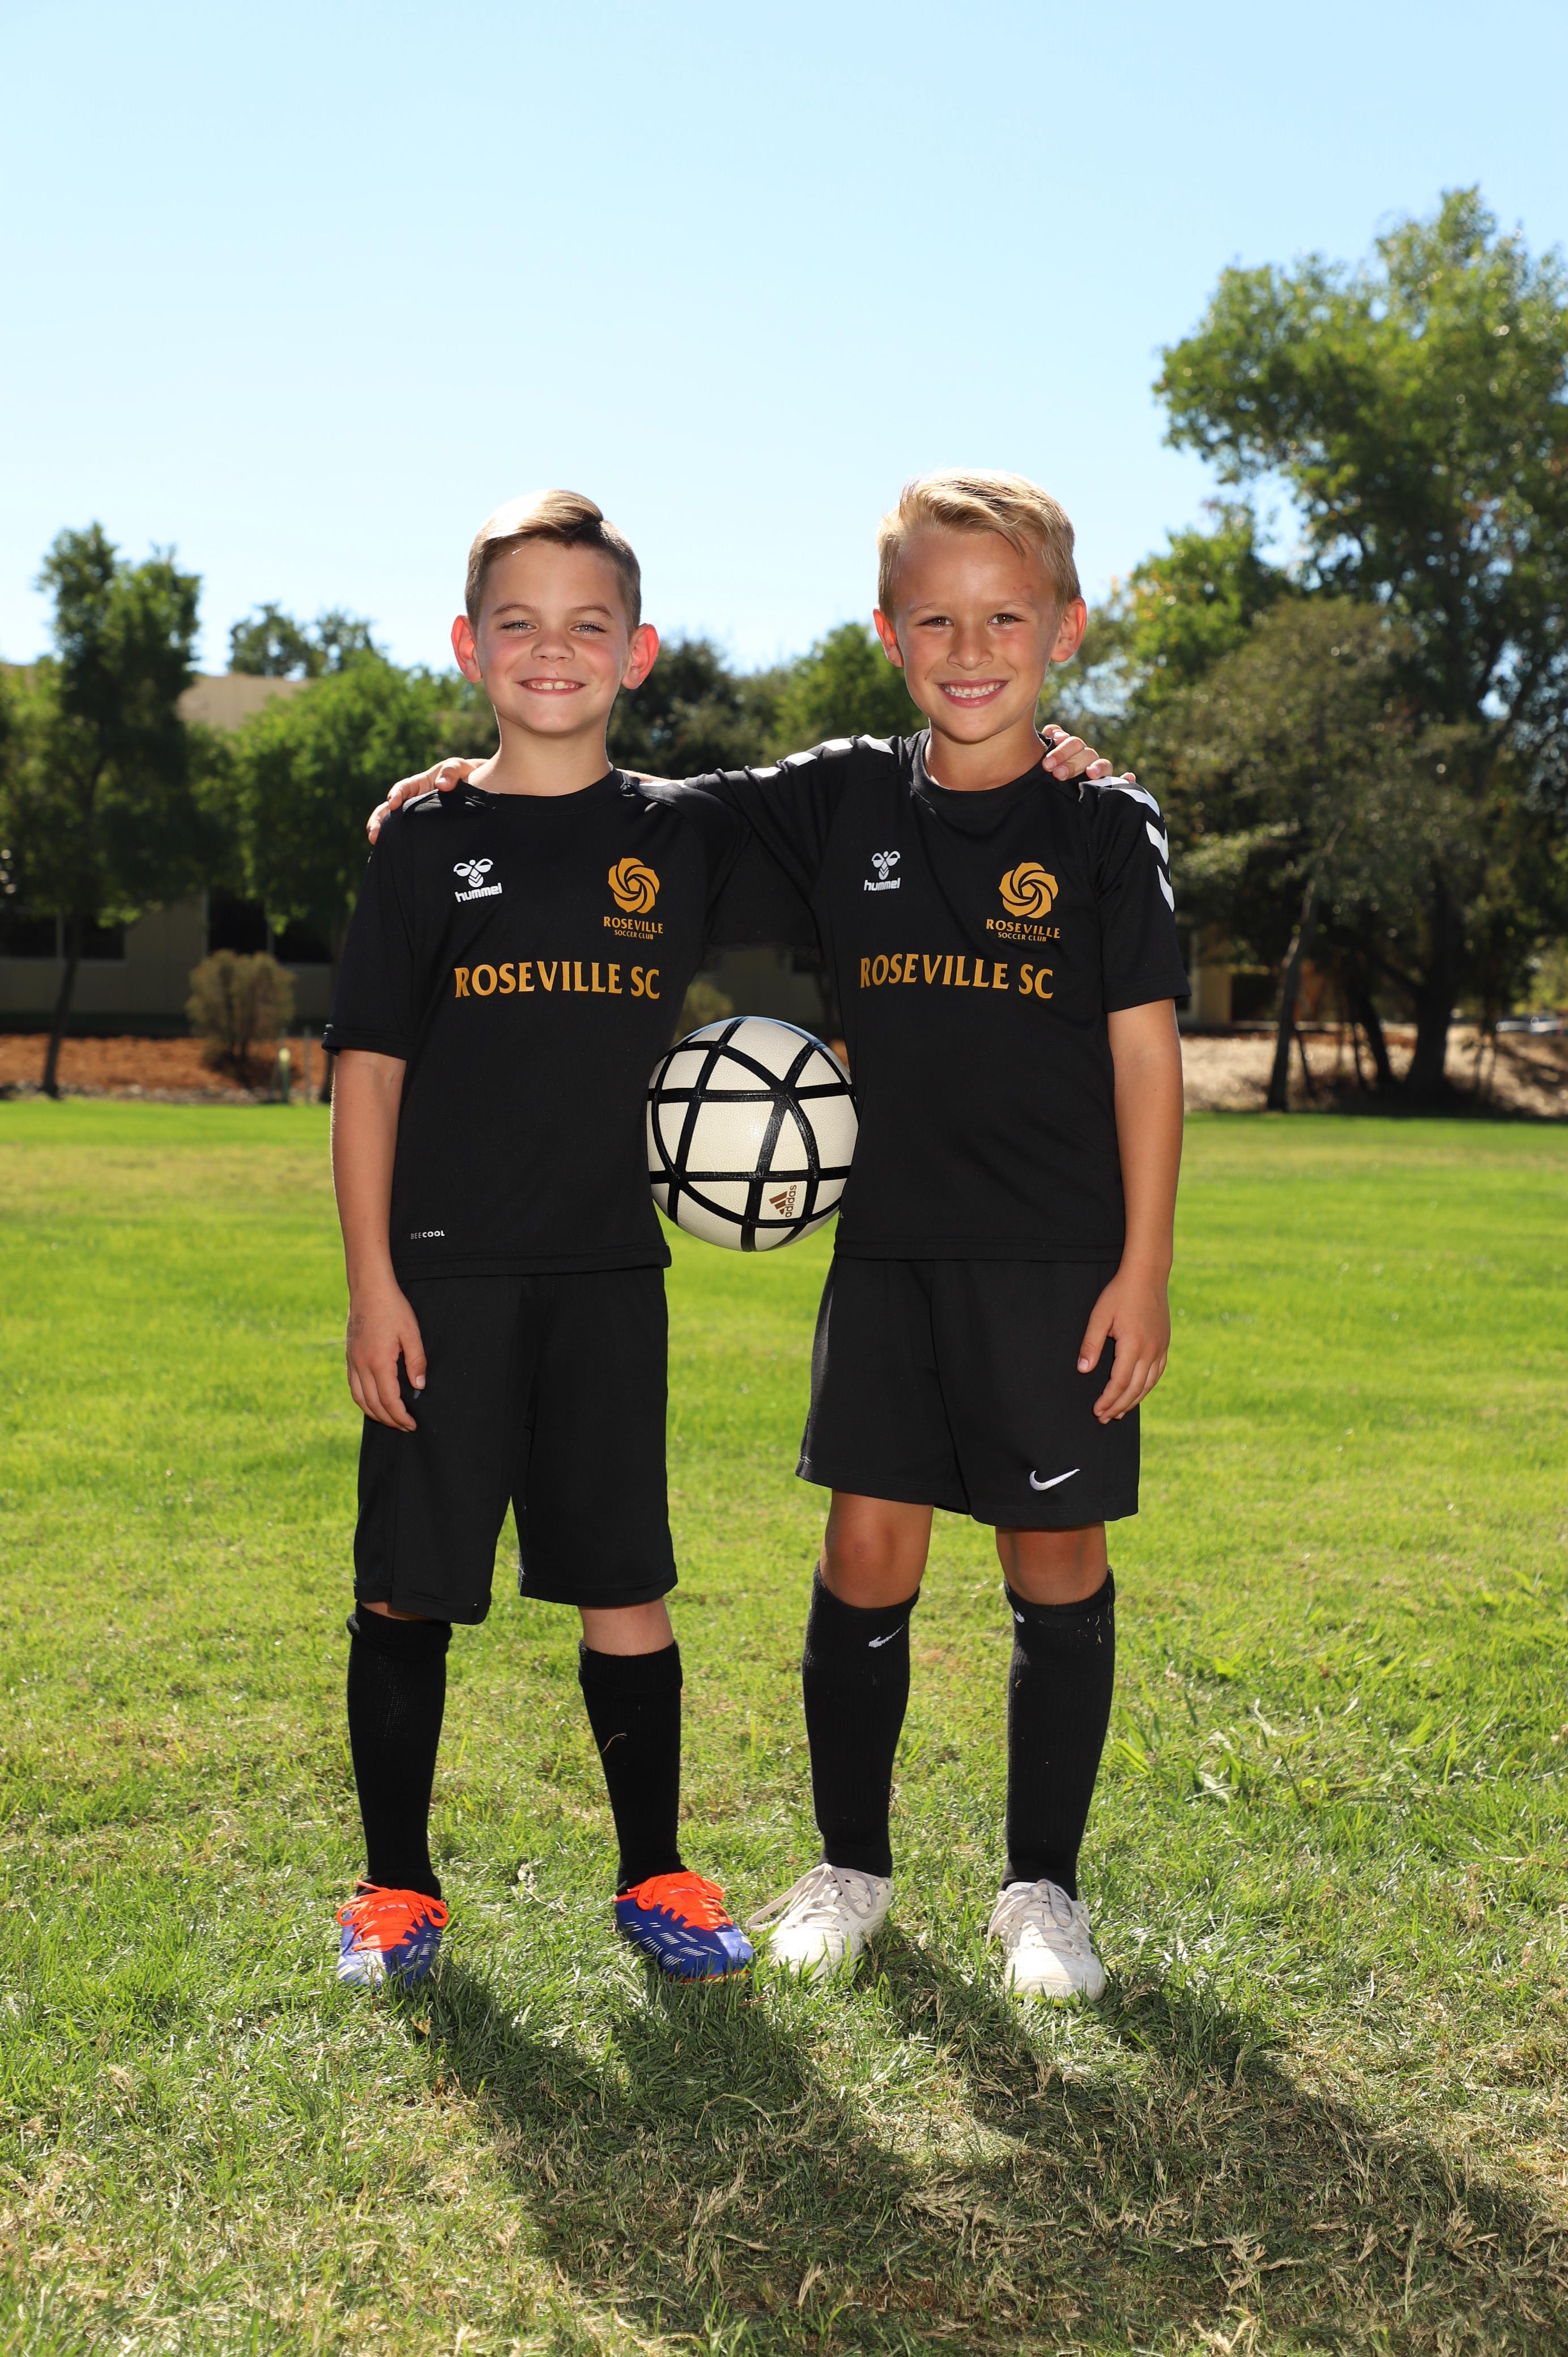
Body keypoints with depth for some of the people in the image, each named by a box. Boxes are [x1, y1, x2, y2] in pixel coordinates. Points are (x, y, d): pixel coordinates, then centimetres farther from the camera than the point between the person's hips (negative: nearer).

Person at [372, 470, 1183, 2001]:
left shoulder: (1104, 825, -3)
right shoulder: (843, 799, 5)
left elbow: (1145, 1052, -4)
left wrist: (1144, 1271, -7)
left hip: (1055, 1259, -2)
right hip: (883, 1246, 2)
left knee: (1057, 1563, 5)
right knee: (867, 1551, 5)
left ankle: (1043, 1885, 22)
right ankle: (850, 1864, 24)